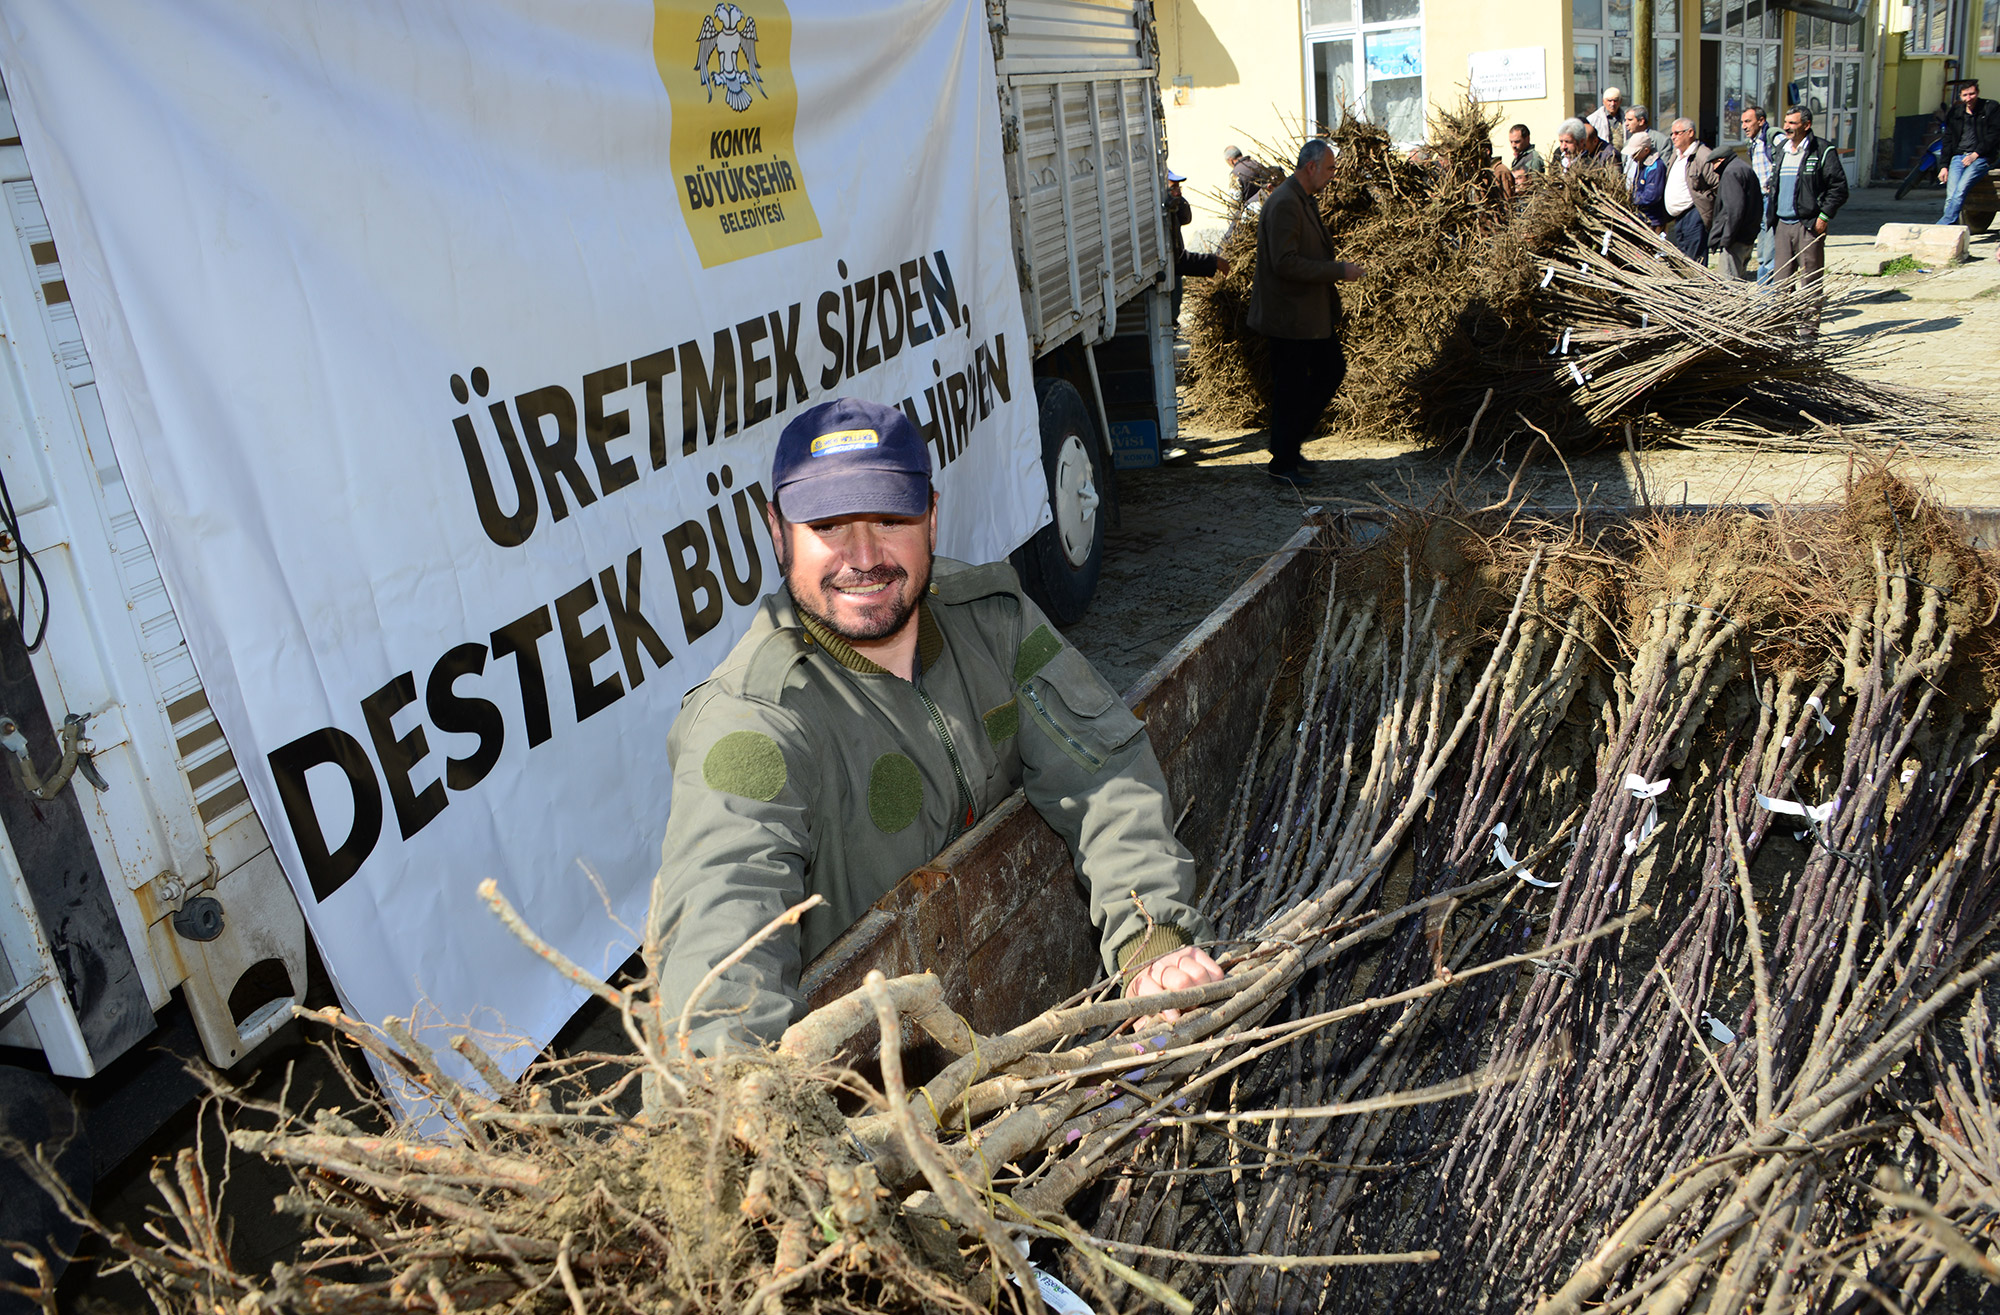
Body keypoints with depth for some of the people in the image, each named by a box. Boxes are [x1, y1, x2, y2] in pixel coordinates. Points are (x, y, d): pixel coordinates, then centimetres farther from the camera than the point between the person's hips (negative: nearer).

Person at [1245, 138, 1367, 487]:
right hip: (1290, 317, -10)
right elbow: (1285, 263, -26)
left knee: (1332, 370, 15)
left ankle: (1289, 440, 26)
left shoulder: (1304, 200, 14)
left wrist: (1335, 269, 13)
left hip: (1314, 314, 10)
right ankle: (1282, 463, 12)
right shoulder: (1284, 204, -19)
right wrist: (1337, 271, -21)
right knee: (1290, 388, -1)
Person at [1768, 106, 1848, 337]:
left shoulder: (1823, 150, -4)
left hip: (1809, 225, -6)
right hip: (1782, 224, 6)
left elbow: (1839, 187, -6)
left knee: (1810, 281, -2)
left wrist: (1824, 216, -13)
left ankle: (1810, 327, 2)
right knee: (1781, 279, 6)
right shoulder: (1781, 150, 16)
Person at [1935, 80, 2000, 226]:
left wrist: (1975, 154, -12)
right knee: (1951, 195, -17)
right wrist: (1945, 166, 8)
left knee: (1961, 189, -26)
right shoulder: (1953, 113, 14)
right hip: (1958, 157, 3)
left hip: (1981, 158, -3)